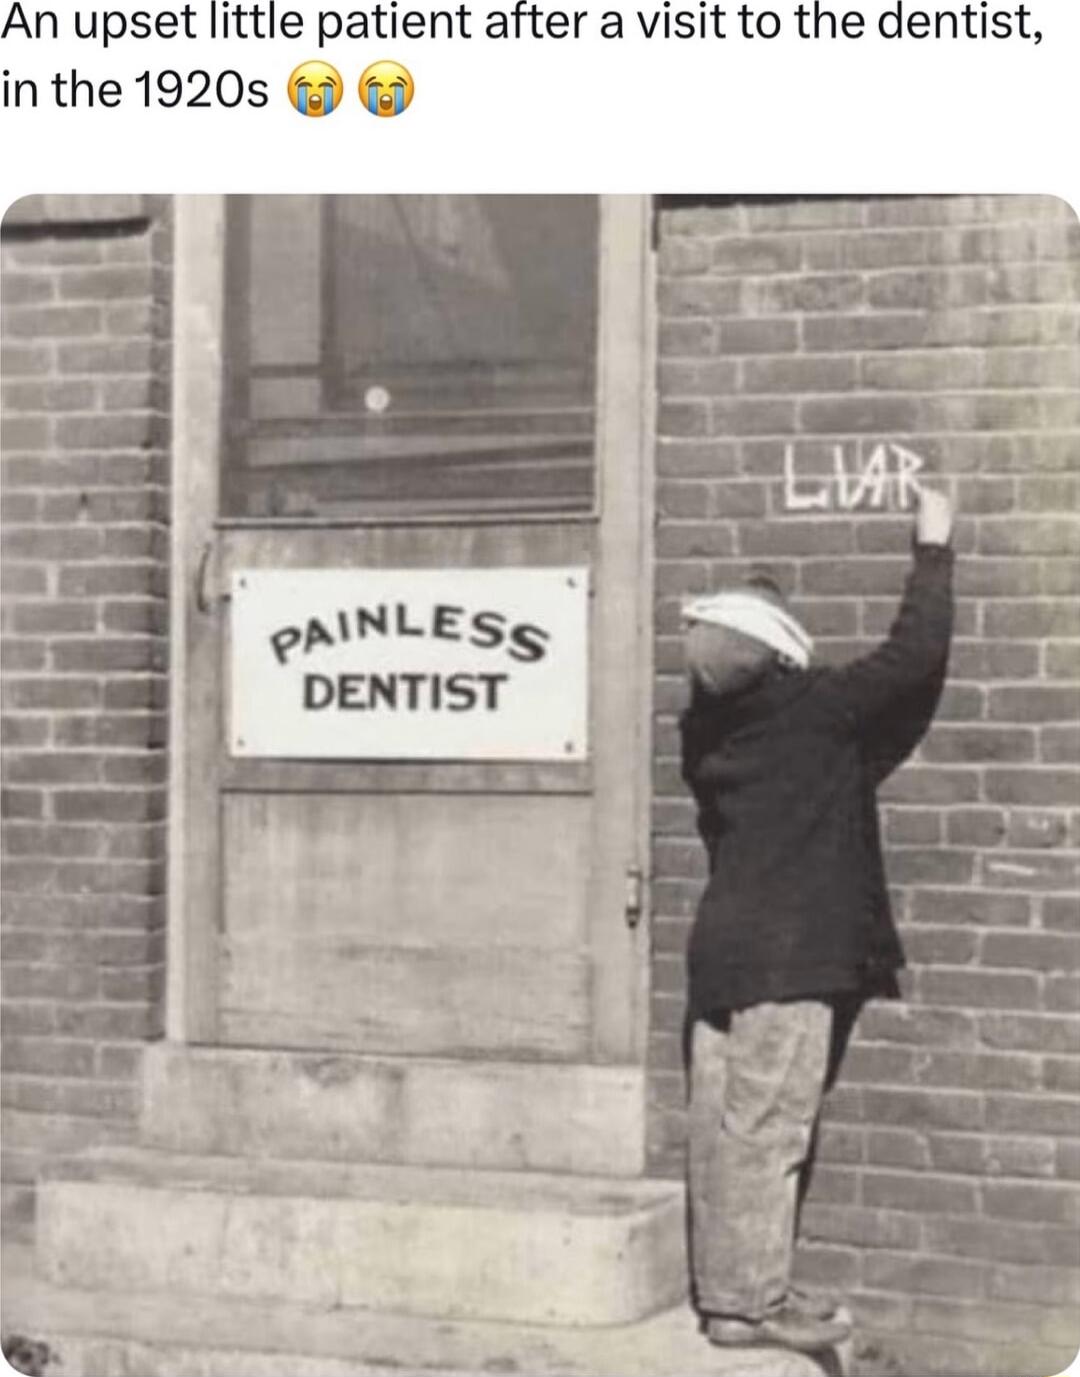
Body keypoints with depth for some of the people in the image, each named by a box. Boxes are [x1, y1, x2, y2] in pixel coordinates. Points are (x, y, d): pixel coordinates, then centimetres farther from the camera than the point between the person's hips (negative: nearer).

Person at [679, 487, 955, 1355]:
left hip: (722, 949, 8)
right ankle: (751, 1302, 2)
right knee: (766, 1131, -3)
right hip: (788, 957, -8)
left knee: (723, 1129, 9)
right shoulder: (807, 711, -10)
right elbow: (917, 655, -7)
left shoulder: (710, 732, 9)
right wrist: (934, 548, 3)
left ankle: (723, 1291, 16)